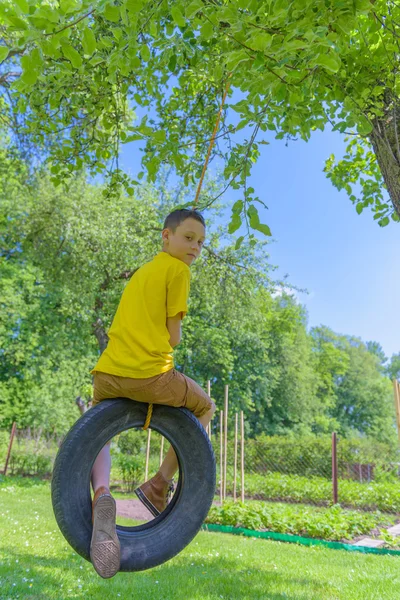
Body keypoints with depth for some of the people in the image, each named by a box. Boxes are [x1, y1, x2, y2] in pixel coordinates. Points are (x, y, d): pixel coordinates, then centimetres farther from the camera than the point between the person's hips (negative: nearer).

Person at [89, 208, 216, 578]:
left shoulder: (141, 272, 23)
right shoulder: (178, 270, 0)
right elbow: (174, 336, -3)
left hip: (107, 373, 6)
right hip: (151, 375, -6)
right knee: (205, 409, 22)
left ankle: (101, 495, -1)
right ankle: (159, 484, 16)